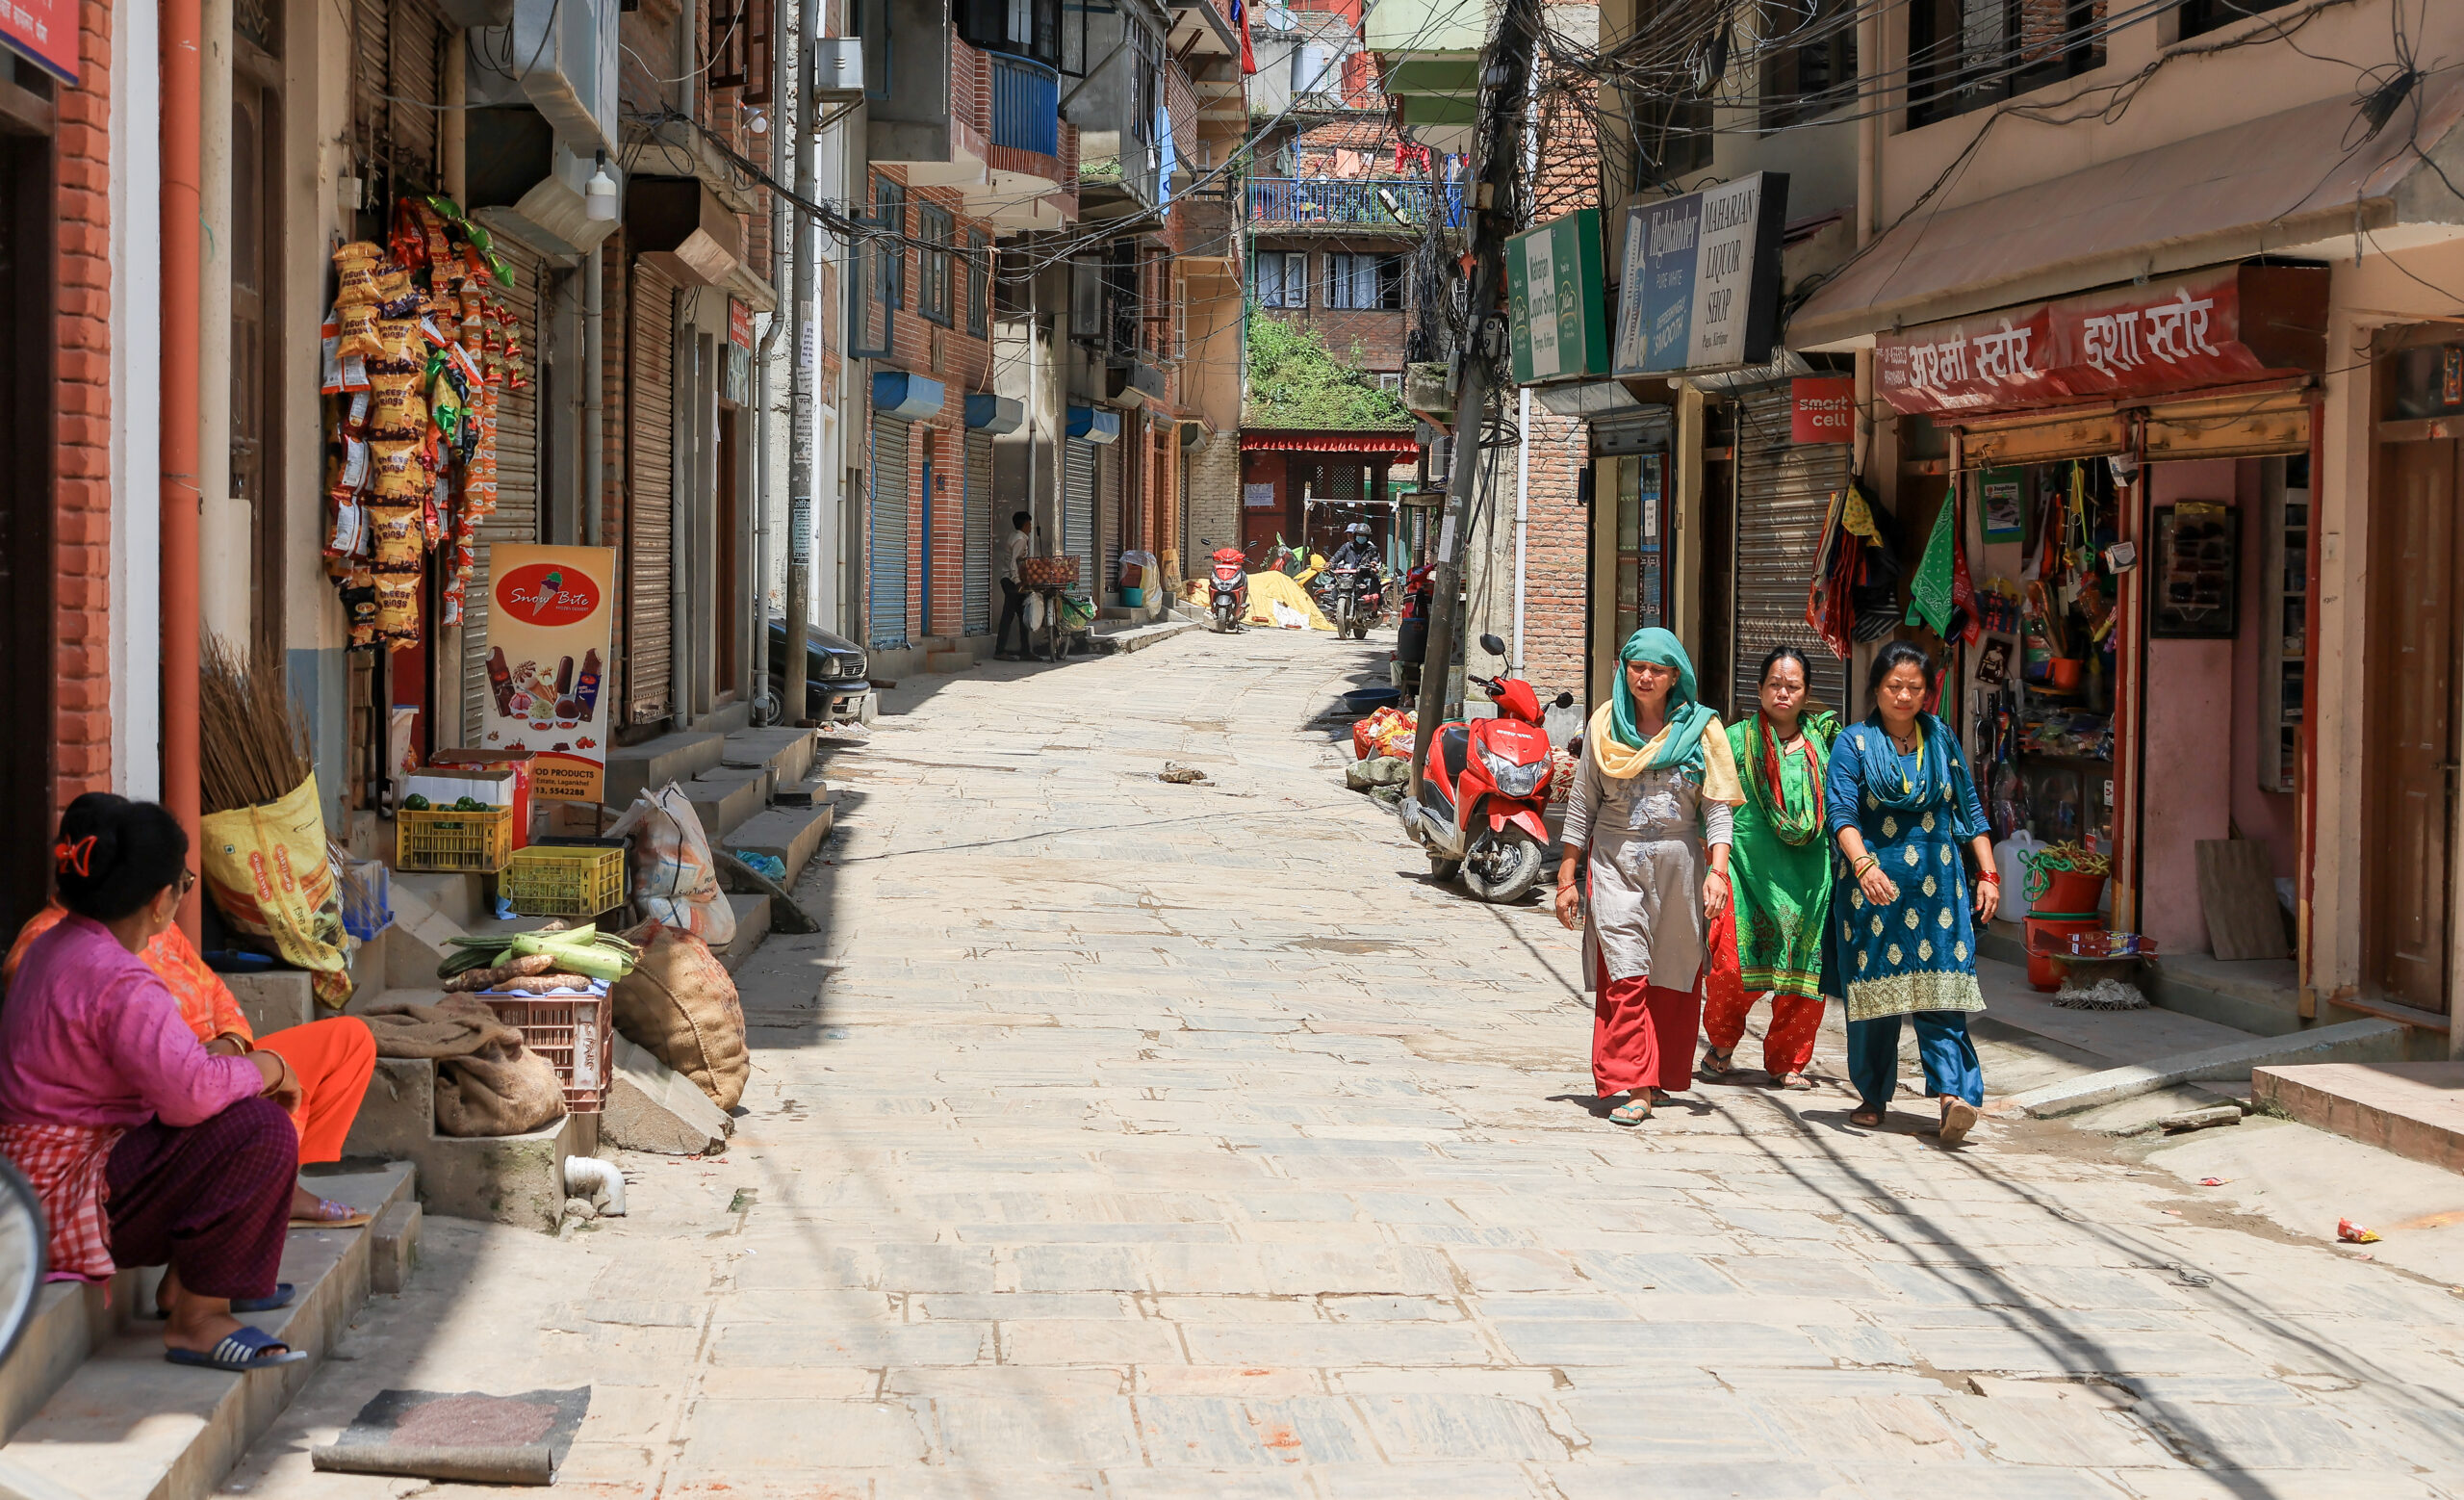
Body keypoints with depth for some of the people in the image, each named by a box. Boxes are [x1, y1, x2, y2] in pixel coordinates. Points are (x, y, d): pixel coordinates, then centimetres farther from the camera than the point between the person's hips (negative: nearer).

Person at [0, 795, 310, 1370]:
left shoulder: (54, 947, 12)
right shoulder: (120, 983, -23)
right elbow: (192, 1091, -31)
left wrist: (240, 1065, 11)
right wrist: (268, 1067, -12)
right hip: (72, 1196, -11)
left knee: (245, 1102, 19)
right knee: (260, 1129, -23)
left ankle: (185, 1279, 17)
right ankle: (197, 1318, -15)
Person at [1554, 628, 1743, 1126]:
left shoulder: (1701, 729, 2)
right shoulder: (1605, 725, 6)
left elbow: (1717, 805, 0)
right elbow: (1583, 803, 9)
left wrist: (1717, 870, -12)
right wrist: (1568, 876, 7)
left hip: (1679, 862, 0)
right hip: (1615, 860, 0)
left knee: (1674, 976, 6)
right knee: (1624, 972, -12)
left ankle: (1661, 1075, 20)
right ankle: (1634, 1087, -15)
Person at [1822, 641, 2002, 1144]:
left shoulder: (1941, 739, 12)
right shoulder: (1854, 743, 2)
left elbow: (1970, 809, 17)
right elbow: (1841, 813, -10)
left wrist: (1988, 873, 9)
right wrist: (1864, 865, -27)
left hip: (1937, 885, 2)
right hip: (1874, 885, -2)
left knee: (1939, 987, -9)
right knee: (1873, 989, 1)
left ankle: (1953, 1090, -19)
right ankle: (1873, 1096, 13)